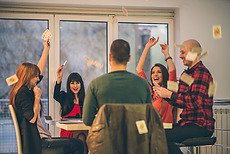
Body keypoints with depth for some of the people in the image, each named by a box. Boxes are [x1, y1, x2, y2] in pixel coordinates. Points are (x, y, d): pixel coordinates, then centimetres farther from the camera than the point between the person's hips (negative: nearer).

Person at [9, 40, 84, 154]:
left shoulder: (26, 90, 15)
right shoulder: (22, 93, -15)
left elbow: (40, 70, 25)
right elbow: (32, 118, -21)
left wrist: (46, 49, 28)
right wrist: (37, 97, -11)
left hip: (39, 139, 11)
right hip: (36, 145, -11)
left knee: (77, 142, 11)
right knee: (78, 145, -12)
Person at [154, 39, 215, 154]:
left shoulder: (202, 72, -10)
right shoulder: (185, 74, 19)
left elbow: (195, 101, -21)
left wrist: (169, 94, -17)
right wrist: (164, 94, 4)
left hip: (201, 126, -9)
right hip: (187, 123, 9)